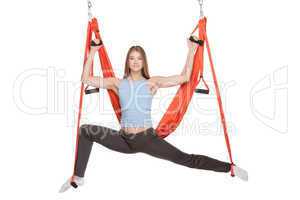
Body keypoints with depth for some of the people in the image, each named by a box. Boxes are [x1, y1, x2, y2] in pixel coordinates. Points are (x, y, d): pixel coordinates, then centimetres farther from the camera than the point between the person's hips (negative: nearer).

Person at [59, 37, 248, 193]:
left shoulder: (152, 82, 0)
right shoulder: (118, 83, 4)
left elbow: (185, 77, -3)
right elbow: (86, 79, 4)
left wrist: (192, 51, -5)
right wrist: (93, 52, 3)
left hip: (148, 139, -2)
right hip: (124, 140, 2)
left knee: (184, 158, -7)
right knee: (86, 131, -7)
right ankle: (78, 177, 6)